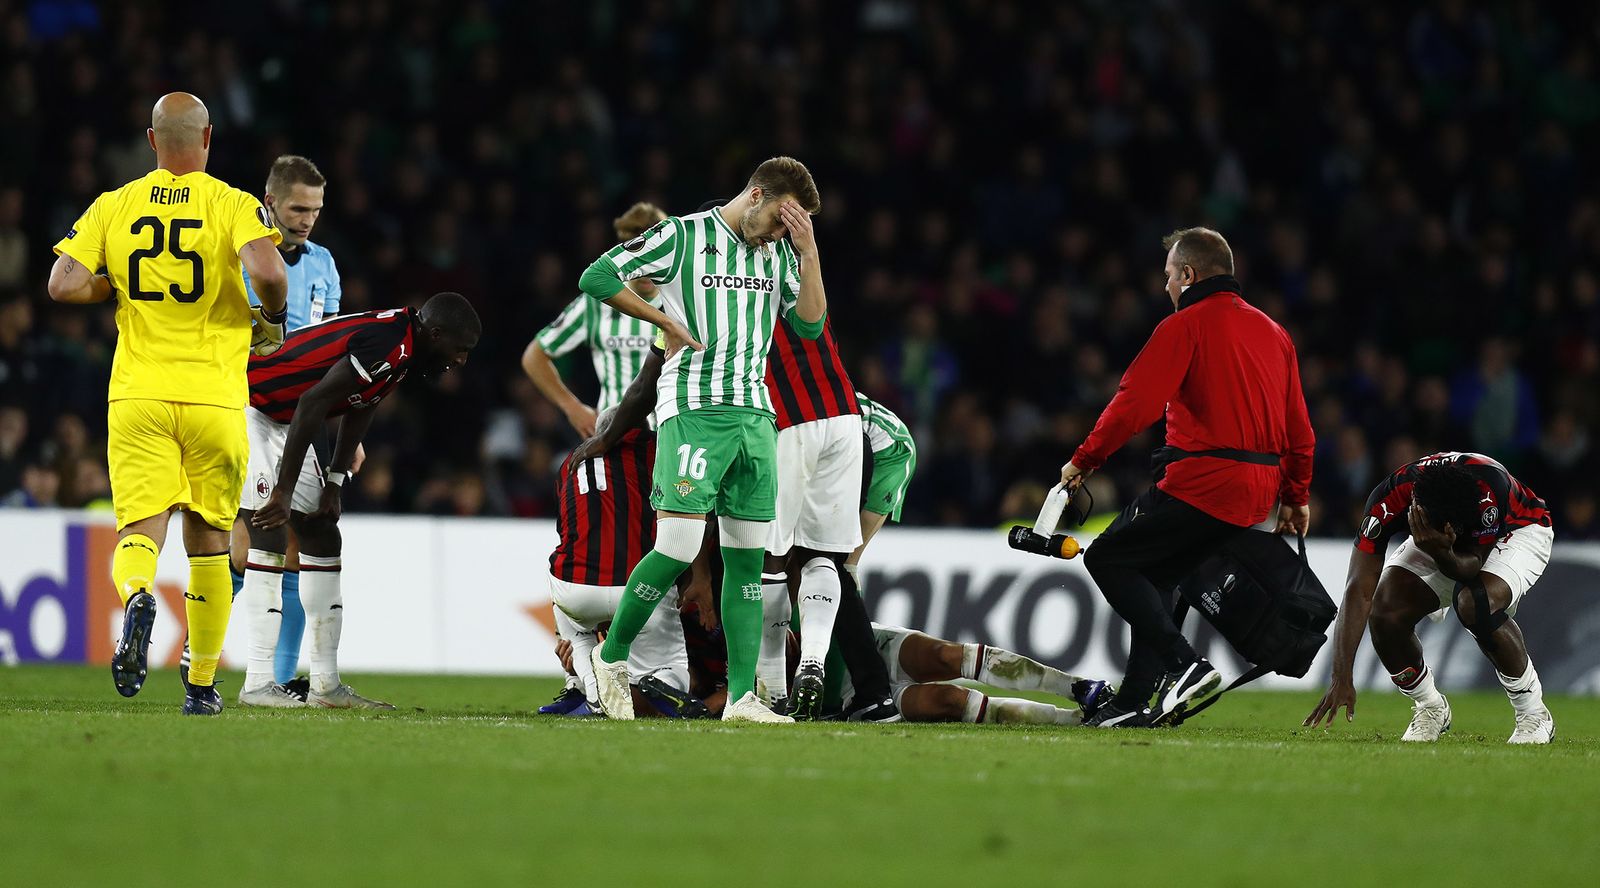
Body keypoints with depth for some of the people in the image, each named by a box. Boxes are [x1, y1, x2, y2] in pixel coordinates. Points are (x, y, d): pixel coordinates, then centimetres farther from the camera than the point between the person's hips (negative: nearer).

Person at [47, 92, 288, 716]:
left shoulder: (113, 208, 5)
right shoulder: (233, 206, -2)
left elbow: (64, 285, -3)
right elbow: (268, 272, -19)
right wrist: (271, 320, 1)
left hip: (137, 395, 1)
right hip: (213, 396, -1)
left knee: (138, 532, -3)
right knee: (208, 540, 13)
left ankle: (136, 596, -38)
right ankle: (201, 684, 19)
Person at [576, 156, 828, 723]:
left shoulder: (780, 252, 15)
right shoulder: (683, 236, -3)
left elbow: (810, 324, 8)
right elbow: (597, 278, -4)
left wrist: (808, 251, -1)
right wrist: (666, 320, -4)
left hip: (755, 415, 6)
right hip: (693, 408, -6)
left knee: (747, 558, 2)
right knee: (678, 547, -14)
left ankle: (742, 697, 2)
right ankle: (612, 656, 5)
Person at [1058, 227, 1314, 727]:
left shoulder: (1186, 326, -5)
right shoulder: (1272, 332, 19)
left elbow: (1135, 403, -13)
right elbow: (1298, 426, 20)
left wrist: (1084, 461, -4)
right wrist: (1296, 496, 27)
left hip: (1203, 482, -8)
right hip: (1256, 492, 8)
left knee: (1108, 558, 0)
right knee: (1155, 576, 18)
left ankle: (1184, 664, -12)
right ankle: (1136, 701, 11)